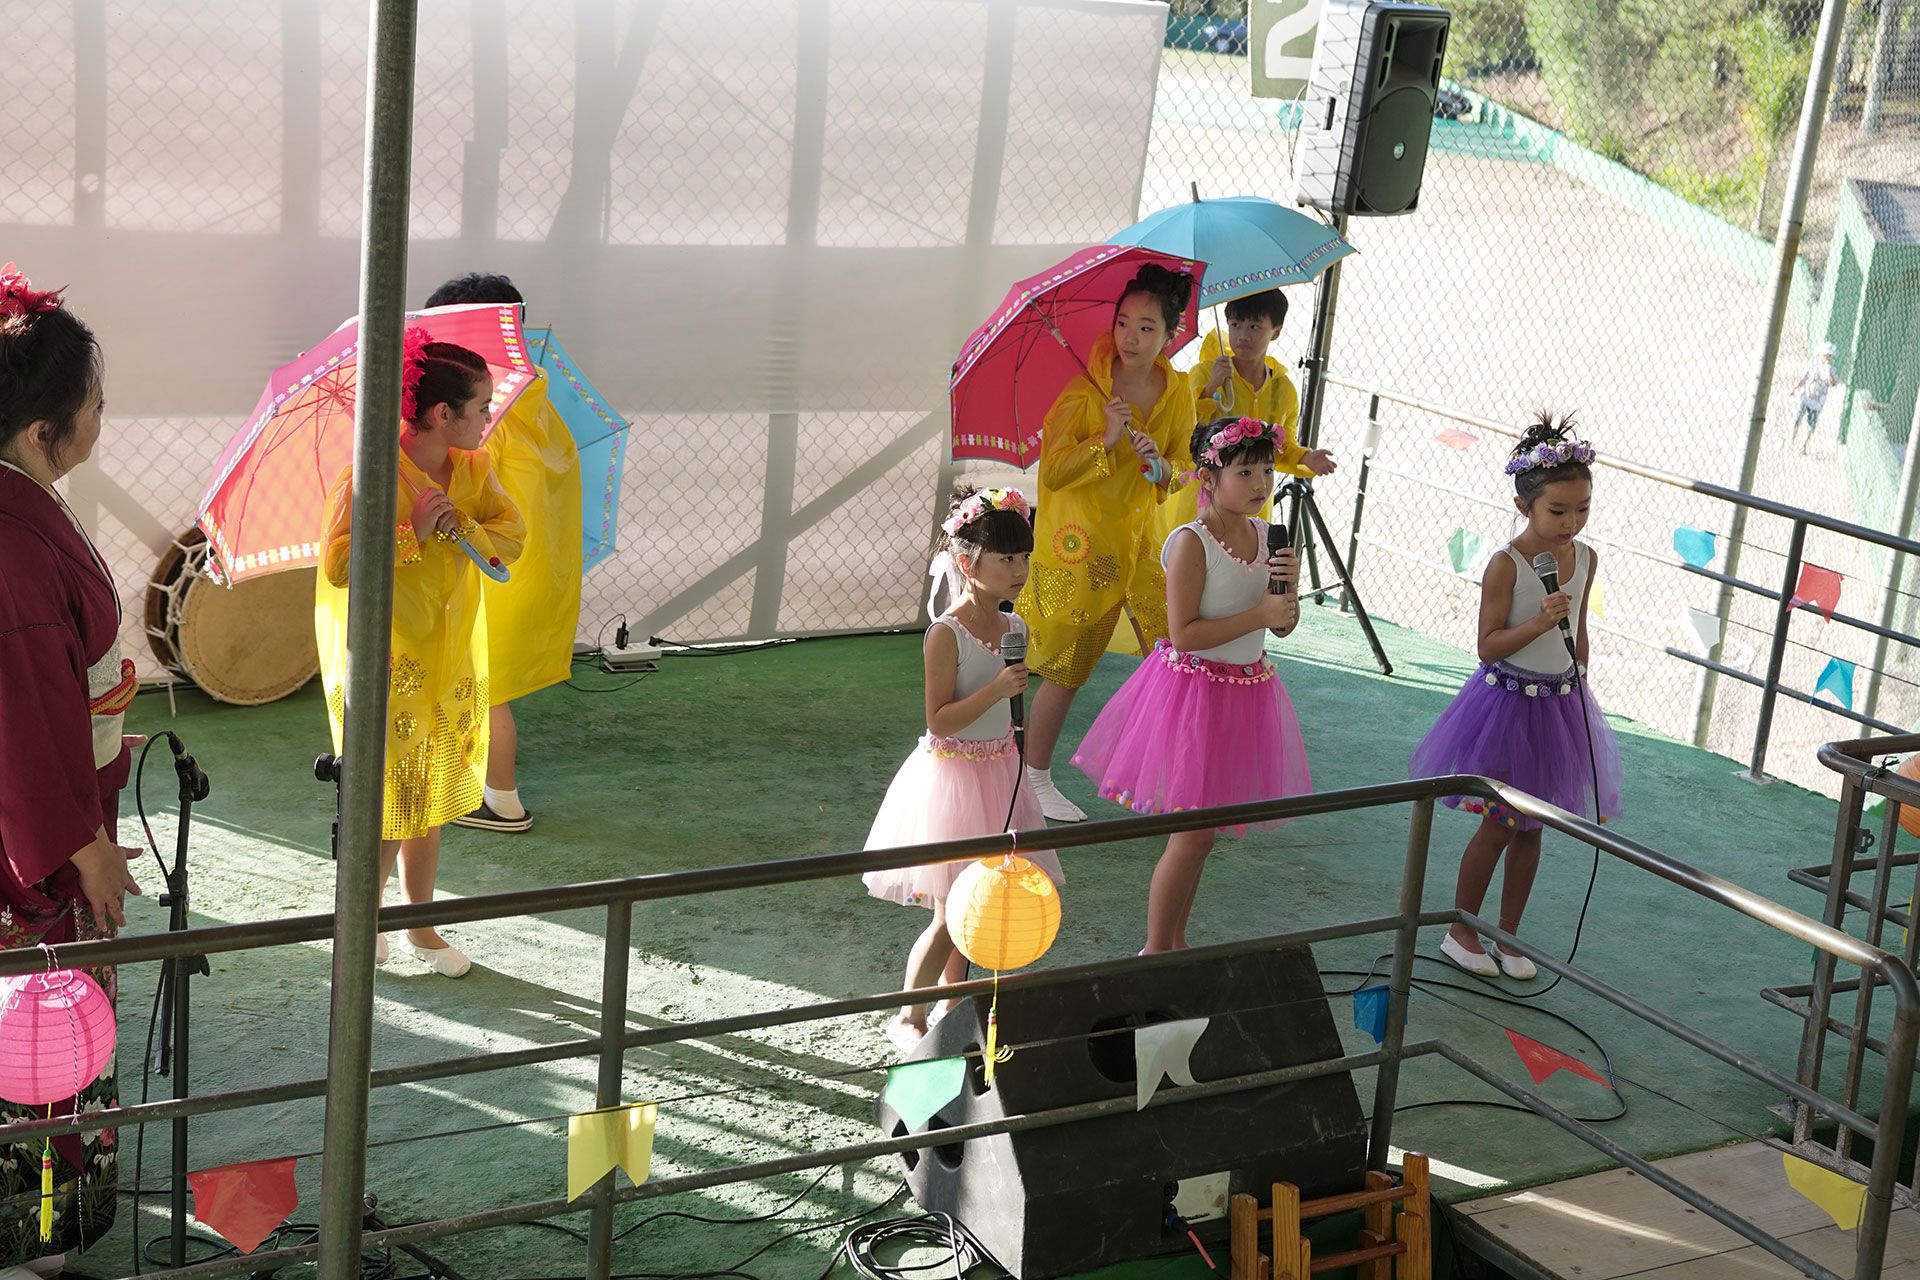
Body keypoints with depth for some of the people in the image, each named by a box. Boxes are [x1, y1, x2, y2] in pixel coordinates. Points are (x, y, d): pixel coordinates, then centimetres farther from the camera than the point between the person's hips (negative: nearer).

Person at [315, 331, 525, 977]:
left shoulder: (472, 470, 2)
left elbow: (512, 536, -1)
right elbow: (337, 562, -23)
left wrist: (461, 527, -19)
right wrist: (412, 531, -27)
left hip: (450, 661, 6)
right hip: (386, 666, -6)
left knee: (431, 799, 15)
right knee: (389, 801, 2)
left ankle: (419, 924, 29)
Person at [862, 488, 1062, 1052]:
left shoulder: (1014, 629, 5)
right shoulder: (946, 634, -18)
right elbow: (939, 721, -20)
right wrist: (996, 690, -29)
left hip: (998, 772, 7)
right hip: (951, 774, -7)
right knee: (951, 911, -3)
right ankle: (907, 1017, 13)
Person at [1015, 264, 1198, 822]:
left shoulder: (1176, 392, 2)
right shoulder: (1085, 390, -13)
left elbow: (1182, 468, 10)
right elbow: (1053, 472, -14)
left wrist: (1161, 465, -13)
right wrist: (1107, 439, -25)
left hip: (1138, 539, 5)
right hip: (1078, 543, -5)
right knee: (1065, 666, 2)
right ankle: (1035, 778, 17)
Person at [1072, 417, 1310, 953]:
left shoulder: (1265, 536, 4)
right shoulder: (1191, 542, -17)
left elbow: (1283, 626, 8)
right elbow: (1184, 633, -22)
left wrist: (1287, 585, -12)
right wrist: (1257, 614, -23)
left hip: (1246, 691, 7)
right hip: (1194, 685, -7)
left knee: (1198, 832, 16)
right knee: (1193, 833, -3)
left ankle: (1175, 942, 29)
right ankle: (1155, 950, 12)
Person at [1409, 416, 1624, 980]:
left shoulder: (1585, 558, 0)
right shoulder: (1507, 564, -19)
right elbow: (1489, 645, -19)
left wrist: (1579, 690, 16)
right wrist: (1539, 622, -32)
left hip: (1560, 703, 6)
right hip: (1507, 700, -6)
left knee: (1531, 827, 12)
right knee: (1498, 826, 3)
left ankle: (1507, 937, 25)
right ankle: (1461, 931, 20)